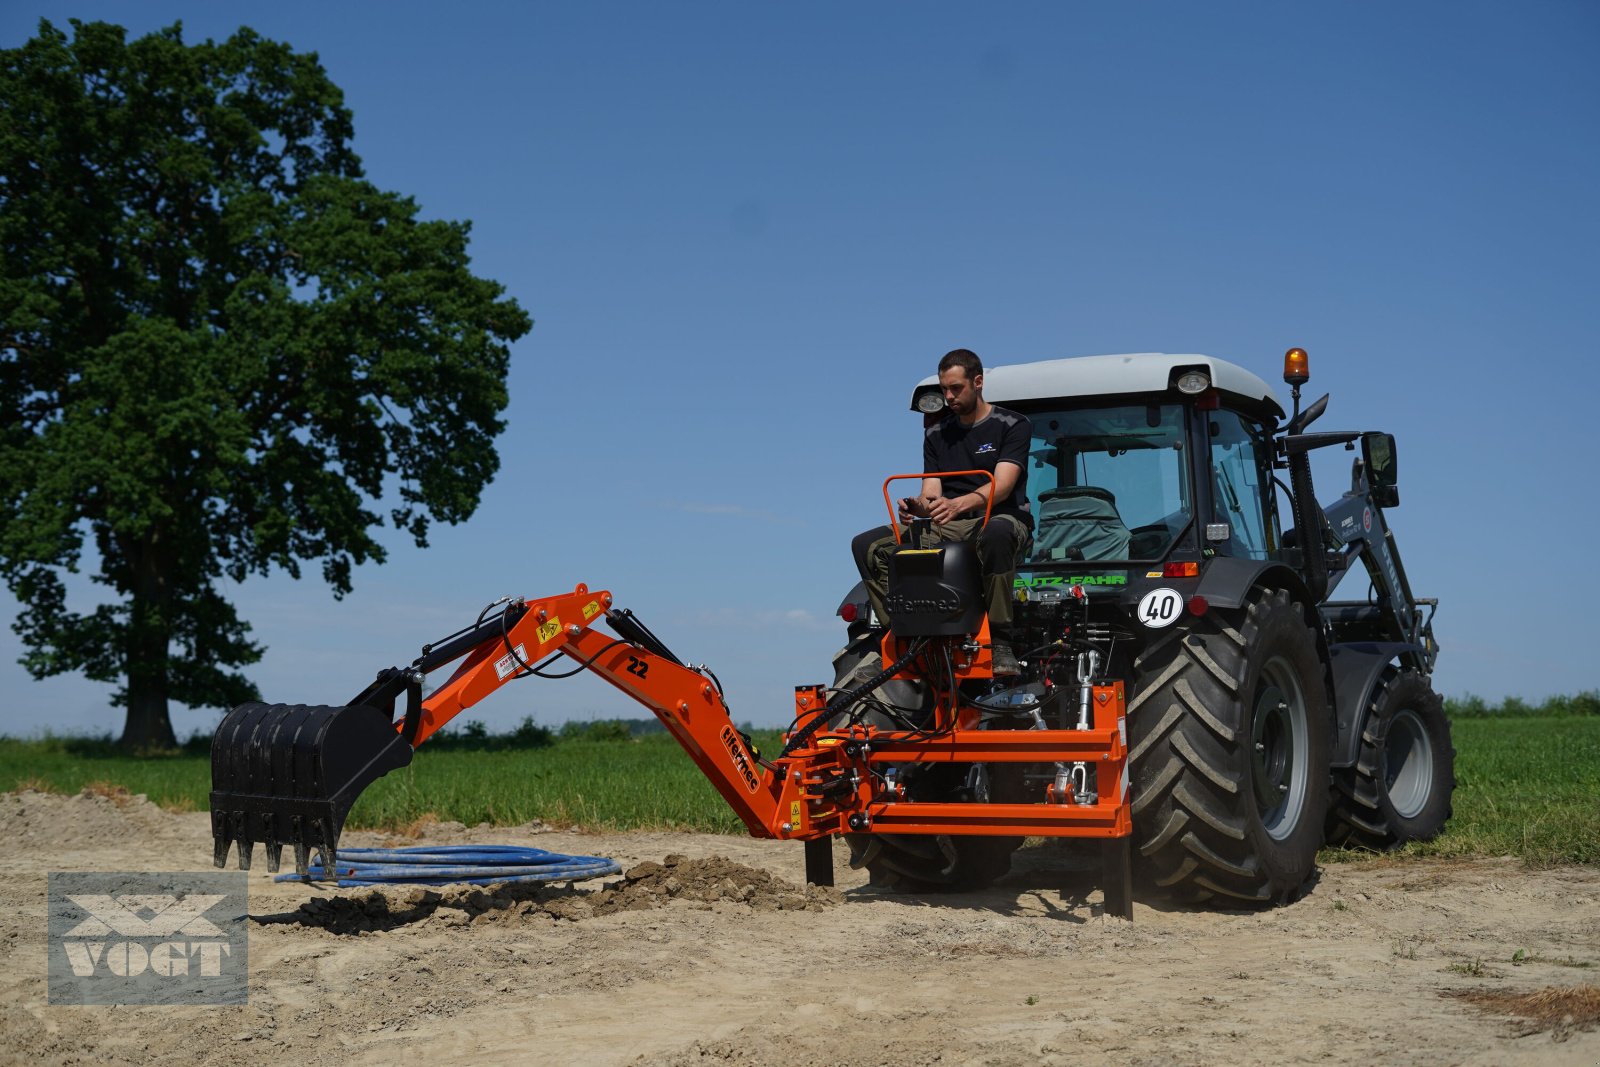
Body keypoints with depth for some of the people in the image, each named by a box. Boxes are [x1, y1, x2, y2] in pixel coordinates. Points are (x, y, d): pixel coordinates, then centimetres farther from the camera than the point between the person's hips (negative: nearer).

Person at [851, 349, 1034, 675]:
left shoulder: (1012, 425, 1)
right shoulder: (936, 434, 17)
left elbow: (1002, 486, -15)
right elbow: (931, 493, 8)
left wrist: (958, 504, -35)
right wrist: (918, 507, -19)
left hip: (1002, 518, -5)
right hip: (948, 527, 5)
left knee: (995, 534, -44)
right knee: (868, 545, -15)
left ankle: (1000, 641, -36)